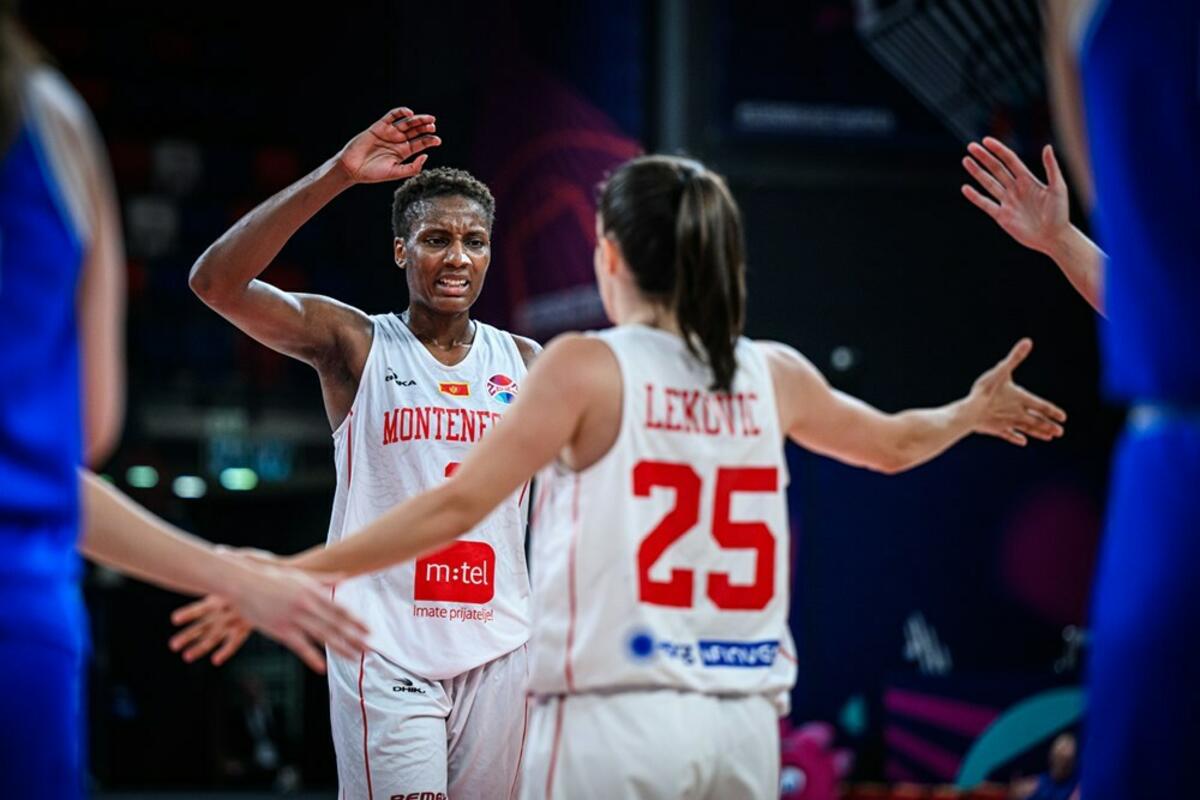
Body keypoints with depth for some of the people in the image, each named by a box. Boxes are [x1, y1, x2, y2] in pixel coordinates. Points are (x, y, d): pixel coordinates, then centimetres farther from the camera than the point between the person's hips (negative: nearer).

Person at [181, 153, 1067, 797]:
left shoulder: (588, 365, -5)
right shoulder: (772, 374, 10)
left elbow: (458, 506, -12)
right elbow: (892, 444, 29)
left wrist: (289, 573, -9)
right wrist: (972, 412, 50)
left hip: (614, 715, -5)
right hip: (742, 720, 5)